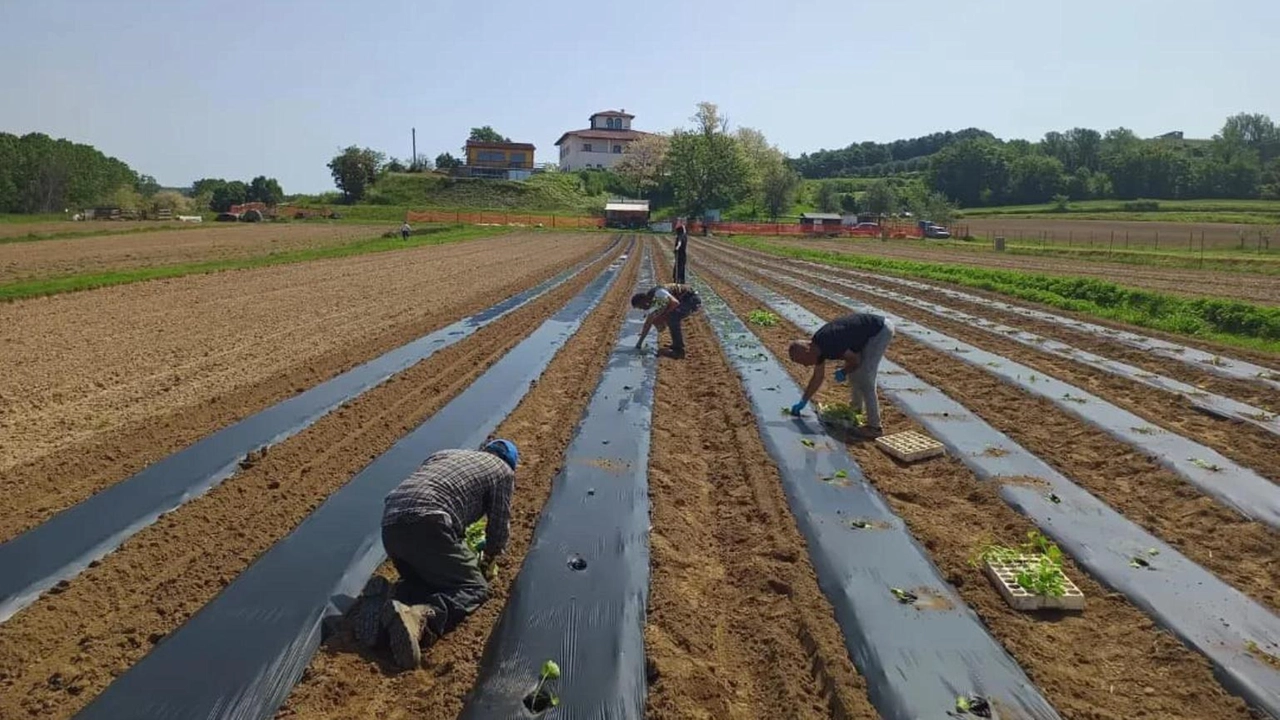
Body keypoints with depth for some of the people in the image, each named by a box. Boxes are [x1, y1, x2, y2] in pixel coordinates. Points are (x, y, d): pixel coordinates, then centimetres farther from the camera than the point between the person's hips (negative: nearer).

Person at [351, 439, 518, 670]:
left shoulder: (446, 454, 33)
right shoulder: (503, 471, 16)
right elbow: (499, 525, 17)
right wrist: (487, 561, 38)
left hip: (390, 525, 7)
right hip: (425, 524, -7)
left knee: (428, 580, 24)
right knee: (474, 588, 3)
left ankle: (383, 601, -6)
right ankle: (421, 617, -26)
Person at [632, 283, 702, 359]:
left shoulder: (658, 293, -22)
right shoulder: (652, 301, 9)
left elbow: (675, 303, -31)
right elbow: (648, 322, 17)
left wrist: (662, 316, -17)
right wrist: (640, 341, 20)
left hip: (692, 299, -10)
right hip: (687, 300, 10)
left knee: (672, 317, -20)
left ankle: (679, 350, -14)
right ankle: (677, 345, 20)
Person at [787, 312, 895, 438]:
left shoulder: (830, 344, -26)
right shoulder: (817, 347, 3)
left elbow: (856, 361, -13)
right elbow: (817, 377, 16)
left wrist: (843, 372, 6)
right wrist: (803, 402, 21)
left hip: (881, 330, -9)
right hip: (872, 331, 9)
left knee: (864, 378, -10)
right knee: (853, 371, 19)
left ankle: (874, 426, -6)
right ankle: (856, 408, 40)